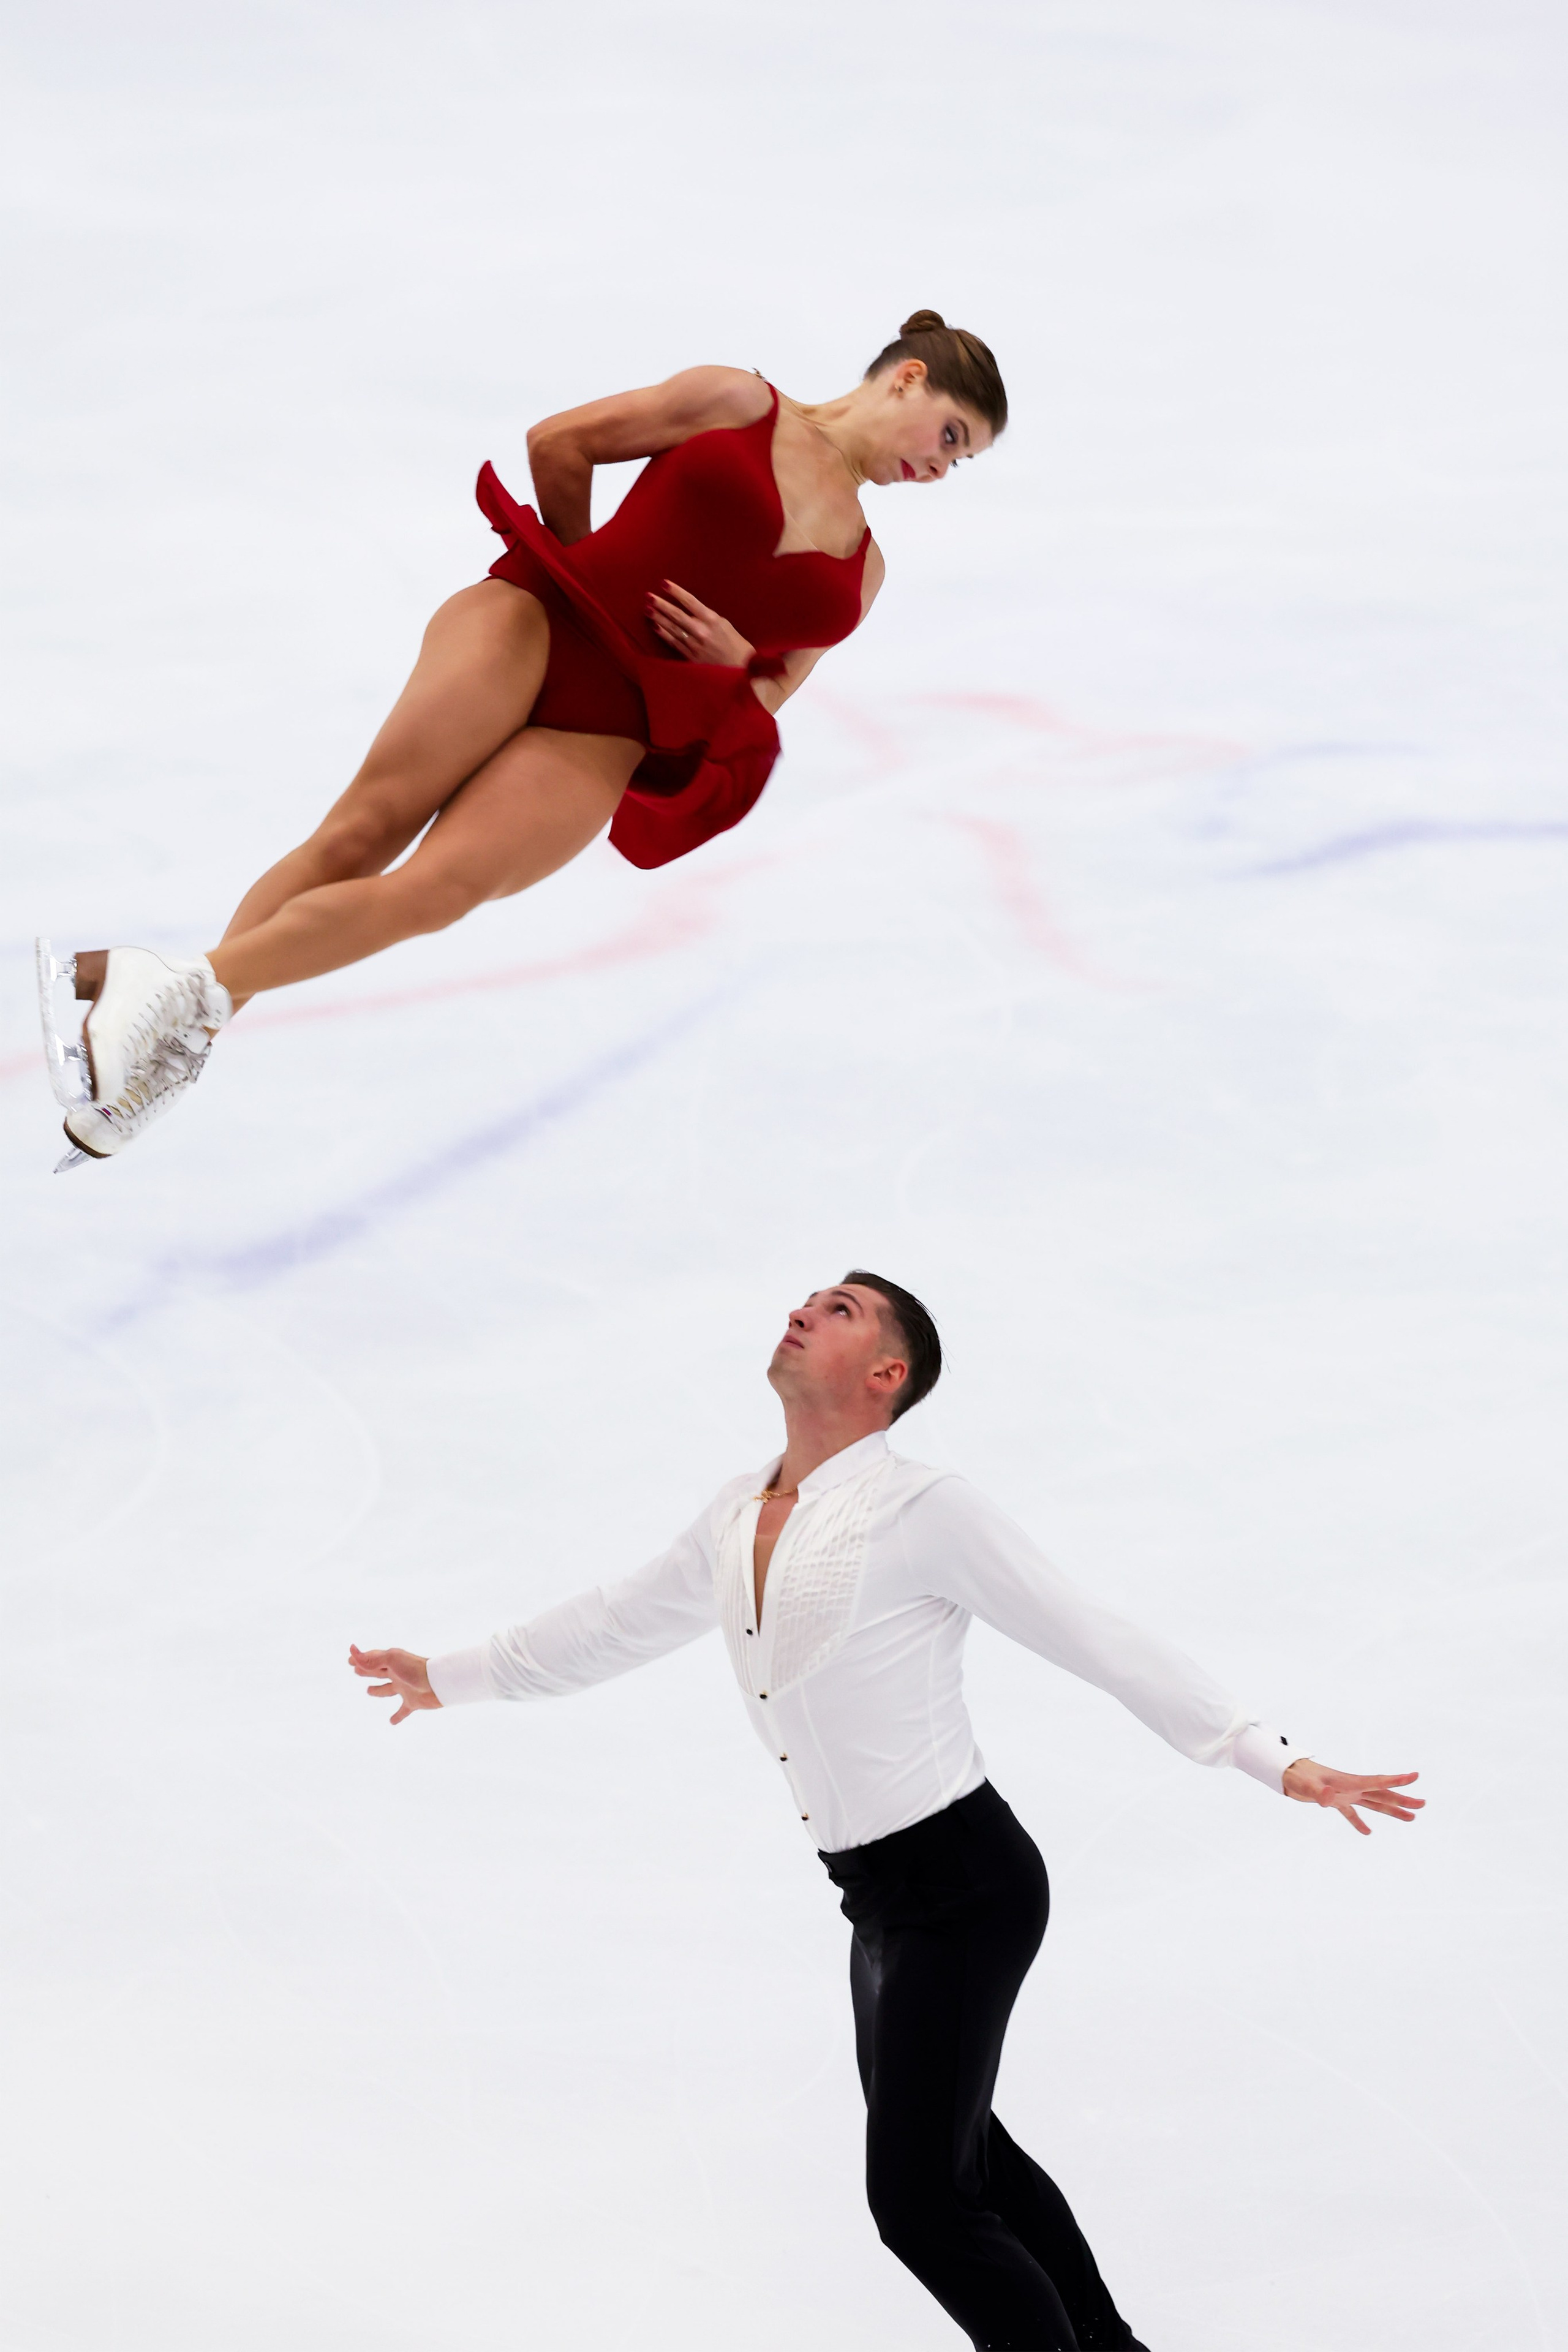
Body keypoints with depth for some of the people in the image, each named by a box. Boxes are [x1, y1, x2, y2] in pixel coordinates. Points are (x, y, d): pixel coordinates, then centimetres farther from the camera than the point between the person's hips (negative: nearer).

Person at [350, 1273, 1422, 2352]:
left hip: (966, 1885, -9)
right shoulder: (740, 1517, 7)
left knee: (919, 2199, -11)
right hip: (882, 1896, 9)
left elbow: (1106, 1646, -15)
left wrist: (1279, 1763, -20)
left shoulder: (923, 1511, -16)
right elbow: (617, 1624, 24)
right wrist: (448, 1676, 35)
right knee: (962, 2151, 23)